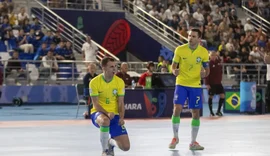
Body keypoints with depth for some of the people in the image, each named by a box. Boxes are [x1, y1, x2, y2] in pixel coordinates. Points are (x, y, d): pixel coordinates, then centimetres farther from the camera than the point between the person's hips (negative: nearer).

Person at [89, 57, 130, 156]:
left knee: (125, 147, -9)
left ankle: (111, 142, 28)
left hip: (114, 115, 3)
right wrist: (107, 113, -29)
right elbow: (96, 104, -13)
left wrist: (121, 117, -17)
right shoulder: (94, 82, -12)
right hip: (98, 113, -3)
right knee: (105, 121, -44)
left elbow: (121, 103, 0)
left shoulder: (120, 82, -3)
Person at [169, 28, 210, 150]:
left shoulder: (204, 52, -4)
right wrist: (174, 71, -23)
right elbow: (173, 65, 1)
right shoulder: (180, 49, -7)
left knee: (196, 113, 3)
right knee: (177, 109, -13)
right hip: (181, 84, -1)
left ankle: (193, 142, 15)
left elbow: (207, 69, 5)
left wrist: (204, 74, -19)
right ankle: (175, 137, 8)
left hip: (195, 86, 1)